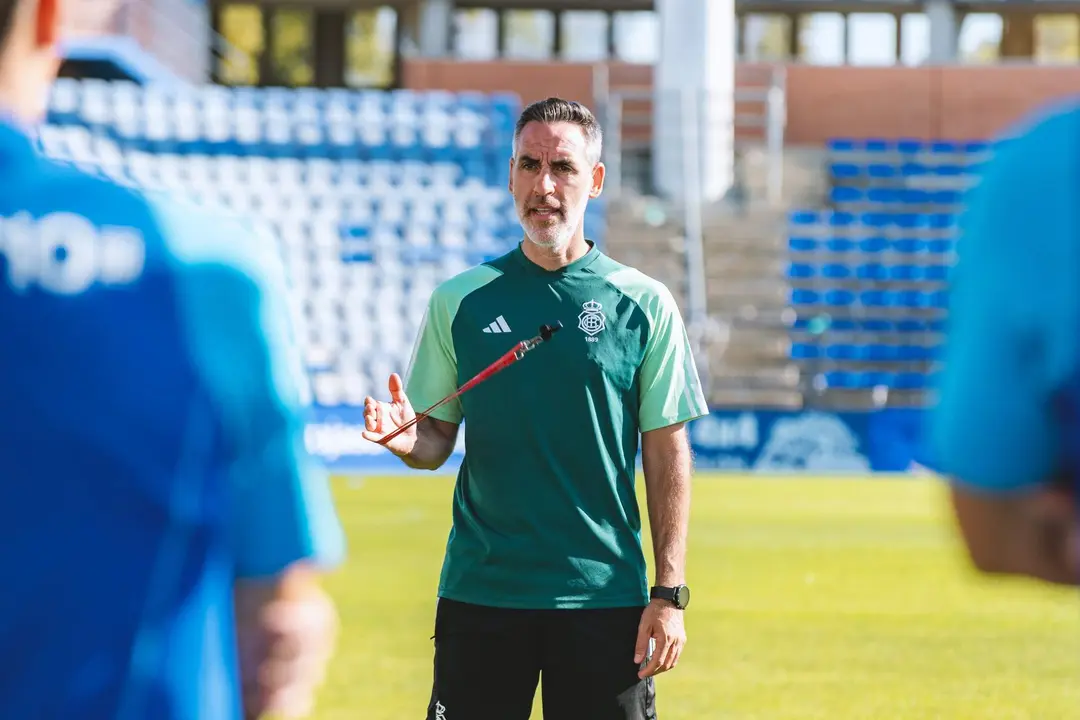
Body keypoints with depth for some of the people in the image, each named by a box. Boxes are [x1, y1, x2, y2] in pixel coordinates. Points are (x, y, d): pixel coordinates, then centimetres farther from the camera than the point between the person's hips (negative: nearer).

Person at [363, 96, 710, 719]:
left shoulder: (644, 305, 2)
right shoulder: (460, 301, 6)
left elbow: (668, 457, 3)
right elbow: (436, 442, 10)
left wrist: (669, 594, -3)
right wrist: (404, 438, -14)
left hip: (605, 597, -1)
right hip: (479, 595, 1)